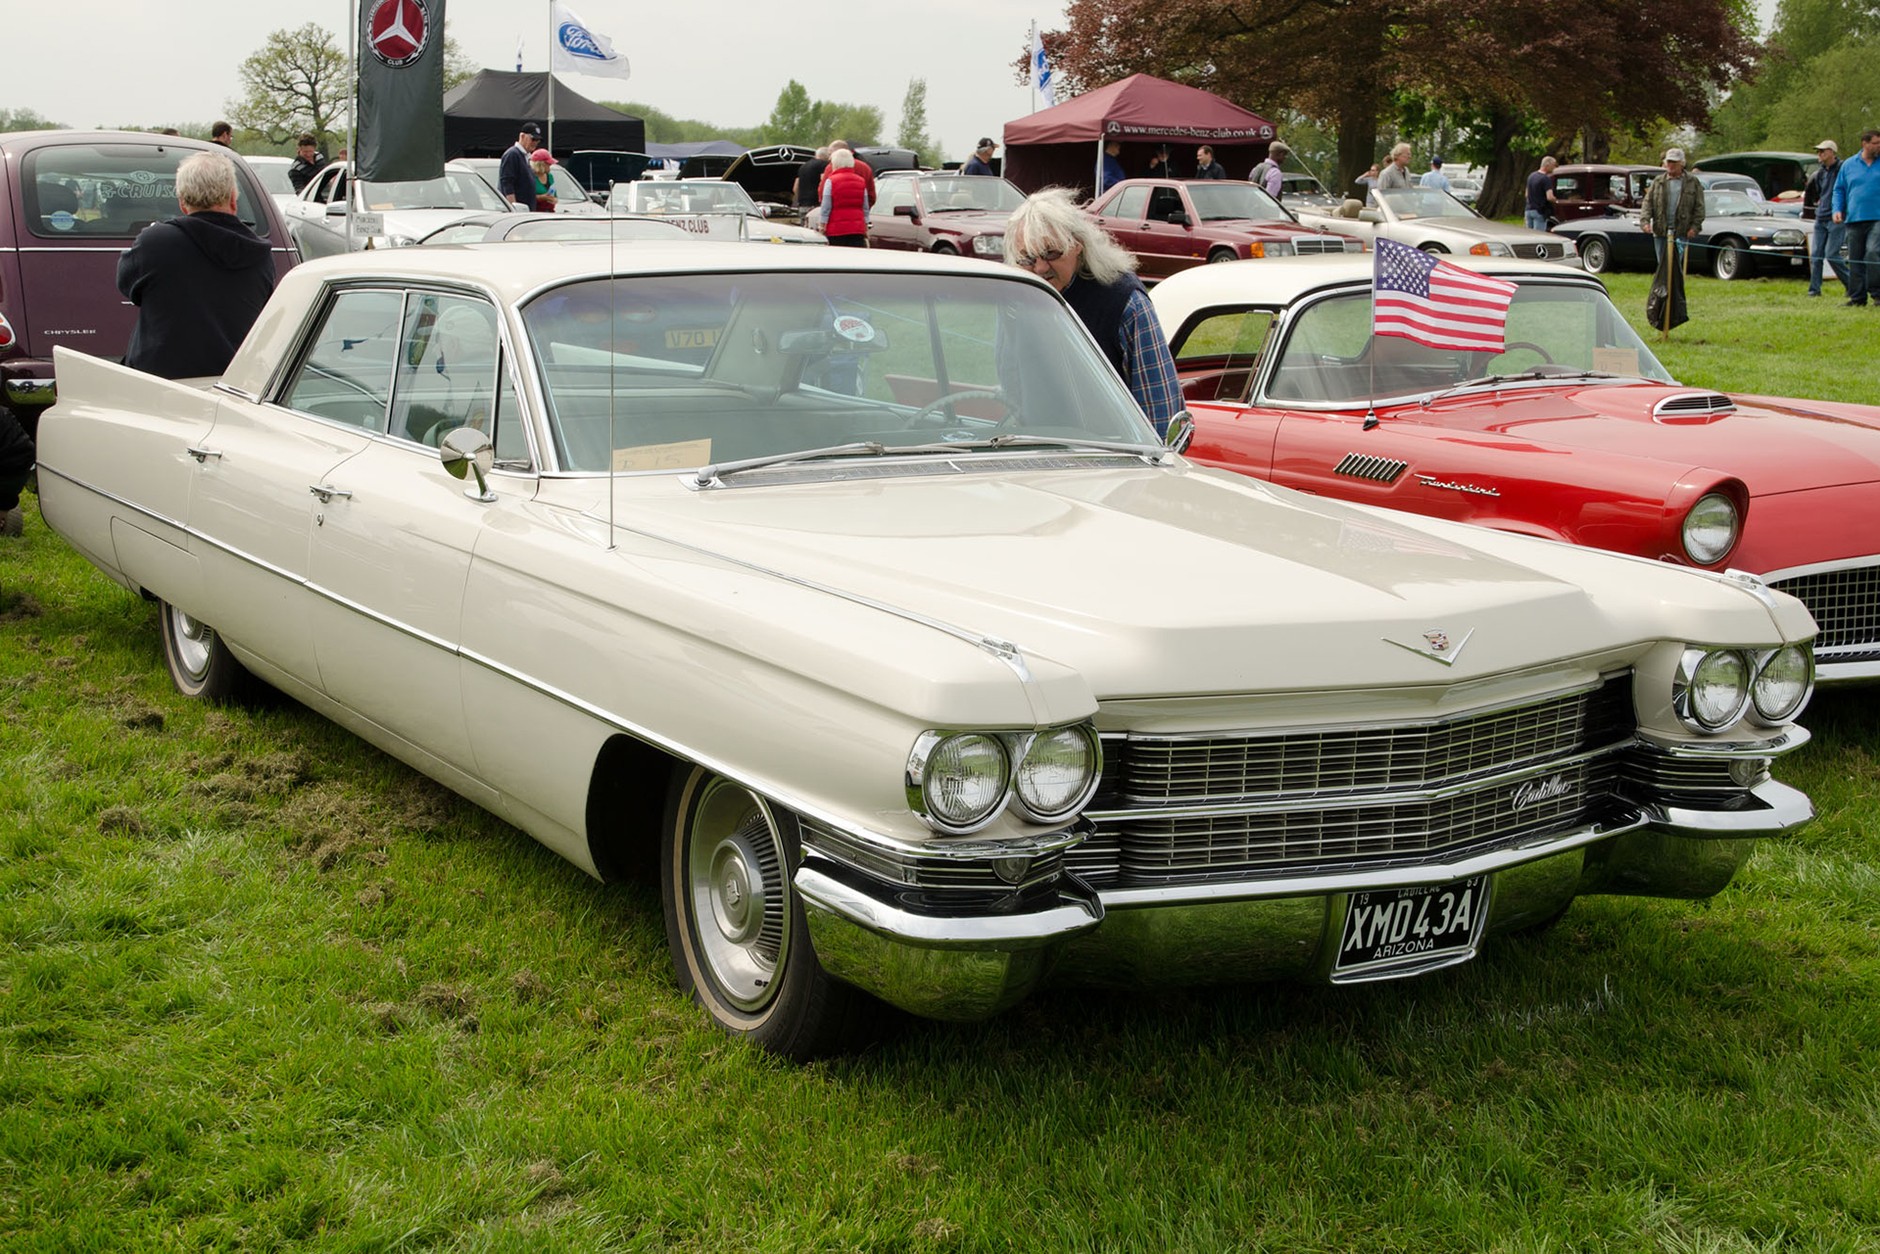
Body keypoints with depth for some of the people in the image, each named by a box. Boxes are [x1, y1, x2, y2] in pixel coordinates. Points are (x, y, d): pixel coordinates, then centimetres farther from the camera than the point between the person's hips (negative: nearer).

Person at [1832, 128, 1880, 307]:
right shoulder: (1849, 165, 11)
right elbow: (1839, 190, 16)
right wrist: (1837, 209, 2)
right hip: (1854, 219, 3)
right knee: (1855, 260, 5)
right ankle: (1857, 296, 12)